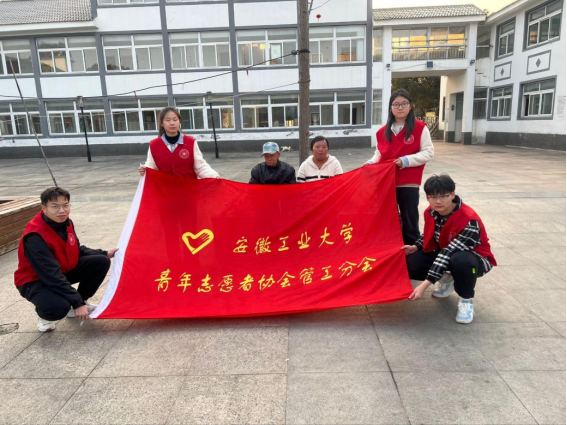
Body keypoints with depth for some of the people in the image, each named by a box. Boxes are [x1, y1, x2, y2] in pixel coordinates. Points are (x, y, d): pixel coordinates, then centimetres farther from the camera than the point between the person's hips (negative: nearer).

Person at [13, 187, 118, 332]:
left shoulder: (65, 222, -8)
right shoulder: (35, 237, -32)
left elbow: (77, 250, 8)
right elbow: (52, 276, -33)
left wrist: (104, 254, -4)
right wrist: (77, 303, -32)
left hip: (64, 271, 8)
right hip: (35, 280, -7)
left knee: (101, 262, -8)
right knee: (58, 307, -36)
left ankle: (78, 305, 9)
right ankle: (44, 315, 5)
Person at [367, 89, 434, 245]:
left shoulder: (420, 128, -2)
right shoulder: (383, 131, 10)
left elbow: (428, 153, -5)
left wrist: (406, 160, -17)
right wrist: (371, 163, -4)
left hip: (409, 184, -4)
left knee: (409, 221, 5)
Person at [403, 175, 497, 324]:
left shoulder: (469, 221, -32)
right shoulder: (430, 212, -11)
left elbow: (449, 254, -39)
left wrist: (424, 285, -43)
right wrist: (416, 247, -11)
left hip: (474, 257, -6)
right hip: (443, 252, 6)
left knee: (460, 260, -43)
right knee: (409, 265, -14)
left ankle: (467, 299, -10)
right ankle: (447, 280, 15)